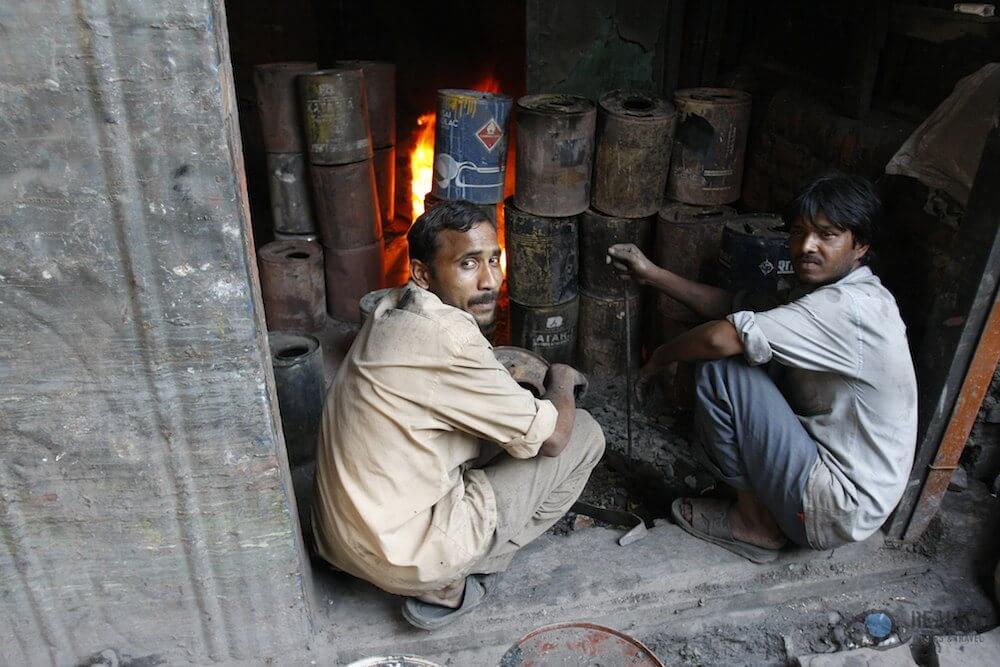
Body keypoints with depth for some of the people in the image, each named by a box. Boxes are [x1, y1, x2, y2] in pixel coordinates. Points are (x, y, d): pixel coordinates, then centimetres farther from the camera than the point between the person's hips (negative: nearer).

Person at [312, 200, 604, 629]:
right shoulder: (448, 340, -25)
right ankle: (453, 583, 4)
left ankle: (447, 572, 18)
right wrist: (561, 381, 5)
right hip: (402, 558, -9)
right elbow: (551, 437, -15)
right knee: (584, 434, -3)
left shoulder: (395, 309, 3)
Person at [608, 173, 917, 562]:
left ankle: (757, 524, -2)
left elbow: (720, 337, -31)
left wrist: (662, 357, -11)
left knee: (719, 369, -19)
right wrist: (651, 274, 3)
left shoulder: (849, 307, -25)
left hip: (836, 510, -10)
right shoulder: (828, 290, 5)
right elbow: (732, 306, 8)